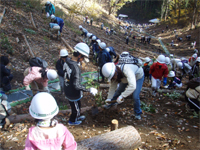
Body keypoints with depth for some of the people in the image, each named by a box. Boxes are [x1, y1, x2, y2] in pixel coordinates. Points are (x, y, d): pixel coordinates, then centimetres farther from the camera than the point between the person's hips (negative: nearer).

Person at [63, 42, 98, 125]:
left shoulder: (66, 62, -7)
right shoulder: (75, 68, -34)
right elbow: (76, 86, -34)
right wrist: (89, 90, -26)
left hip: (67, 90, 8)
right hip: (73, 94, -8)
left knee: (78, 105, 31)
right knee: (76, 108, 21)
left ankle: (77, 117, 56)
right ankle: (72, 121, 47)